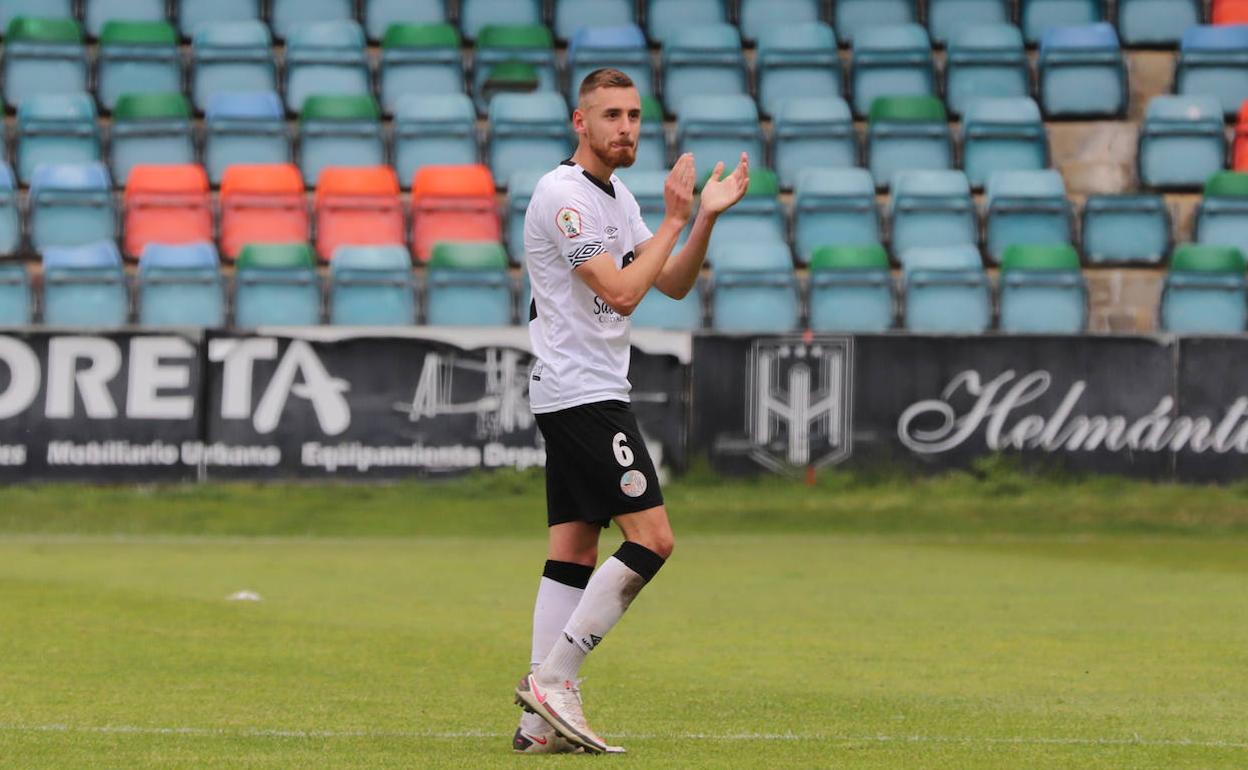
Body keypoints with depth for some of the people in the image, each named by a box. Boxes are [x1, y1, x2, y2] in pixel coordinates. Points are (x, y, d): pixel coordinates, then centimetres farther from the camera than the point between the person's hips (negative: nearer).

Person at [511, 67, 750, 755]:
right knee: (651, 537, -13)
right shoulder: (563, 194, -14)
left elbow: (673, 284, 16)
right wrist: (675, 219, -14)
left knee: (574, 552, 4)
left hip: (585, 396, 10)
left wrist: (707, 217, 3)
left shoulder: (617, 196, 17)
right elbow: (620, 291, -20)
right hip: (582, 393, -10)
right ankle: (551, 678, -14)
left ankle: (543, 719, 1)